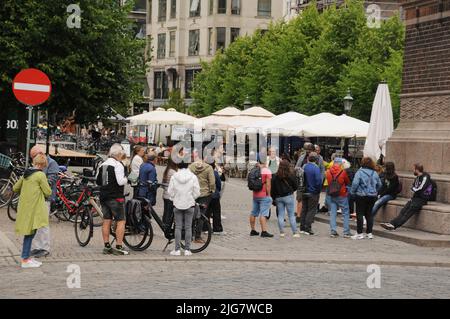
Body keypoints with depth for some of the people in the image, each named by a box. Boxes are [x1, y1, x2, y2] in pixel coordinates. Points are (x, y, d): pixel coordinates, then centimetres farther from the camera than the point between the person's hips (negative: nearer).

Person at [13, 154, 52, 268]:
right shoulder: (40, 175, -11)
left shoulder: (26, 174, 10)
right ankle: (25, 260, -2)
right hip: (33, 207, -7)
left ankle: (27, 257, 20)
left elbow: (15, 188, 19)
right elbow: (48, 192, -10)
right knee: (30, 232, -4)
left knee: (29, 233, 14)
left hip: (24, 206, 8)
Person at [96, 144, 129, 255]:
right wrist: (126, 179, 0)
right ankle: (119, 247, -6)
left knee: (106, 221, 11)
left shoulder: (102, 165, 13)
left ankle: (107, 246, 14)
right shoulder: (118, 165, -12)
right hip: (116, 197, -8)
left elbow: (98, 182, 16)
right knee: (121, 221, -2)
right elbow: (120, 181, -20)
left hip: (103, 196, 8)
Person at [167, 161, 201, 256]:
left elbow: (170, 192, -2)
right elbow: (196, 193, -4)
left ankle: (177, 249, 2)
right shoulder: (193, 177, -6)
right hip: (189, 204, 0)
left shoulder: (174, 177, -4)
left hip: (177, 204, 0)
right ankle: (187, 249, 4)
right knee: (188, 227, 5)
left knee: (178, 227, 5)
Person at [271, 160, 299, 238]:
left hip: (278, 197, 3)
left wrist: (273, 198, 10)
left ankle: (281, 232, 7)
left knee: (280, 215, 9)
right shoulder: (291, 176, -9)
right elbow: (296, 186, -1)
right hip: (288, 196, -3)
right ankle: (295, 232, 3)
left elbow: (272, 188, 1)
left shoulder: (275, 176, -1)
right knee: (291, 215, 2)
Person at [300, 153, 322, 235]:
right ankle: (307, 228, -1)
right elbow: (318, 180, -20)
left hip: (304, 192, 6)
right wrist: (318, 190, -6)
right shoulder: (316, 168, -16)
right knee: (311, 210, 2)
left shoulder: (304, 167, 2)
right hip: (313, 193, -6)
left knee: (304, 209, 15)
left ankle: (302, 228, 19)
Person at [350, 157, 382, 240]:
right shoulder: (375, 173, 4)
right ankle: (369, 233, 15)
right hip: (372, 196, 5)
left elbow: (355, 183, -18)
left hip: (361, 196, -5)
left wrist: (353, 192, -3)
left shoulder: (360, 172, -12)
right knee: (369, 214, 13)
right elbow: (379, 185, 12)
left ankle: (360, 233, 1)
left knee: (360, 214, 1)